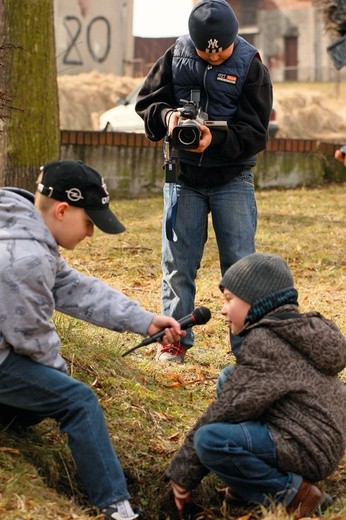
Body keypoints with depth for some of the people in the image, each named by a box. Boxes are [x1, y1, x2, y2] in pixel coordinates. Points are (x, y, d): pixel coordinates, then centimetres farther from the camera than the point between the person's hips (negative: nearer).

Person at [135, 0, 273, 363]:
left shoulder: (251, 67, -10)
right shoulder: (176, 57, -4)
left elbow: (255, 133, -14)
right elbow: (146, 101, 2)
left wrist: (215, 139, -31)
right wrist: (166, 116, -20)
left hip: (232, 179, -2)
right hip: (183, 176, 2)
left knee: (240, 262, -1)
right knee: (178, 261, 7)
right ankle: (175, 338, 18)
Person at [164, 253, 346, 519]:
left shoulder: (264, 339, -16)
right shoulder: (296, 329, 14)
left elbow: (230, 408, -18)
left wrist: (183, 472, -11)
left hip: (308, 449, -10)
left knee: (209, 440, -25)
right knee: (229, 379, 14)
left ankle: (294, 493, -11)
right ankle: (250, 481, 10)